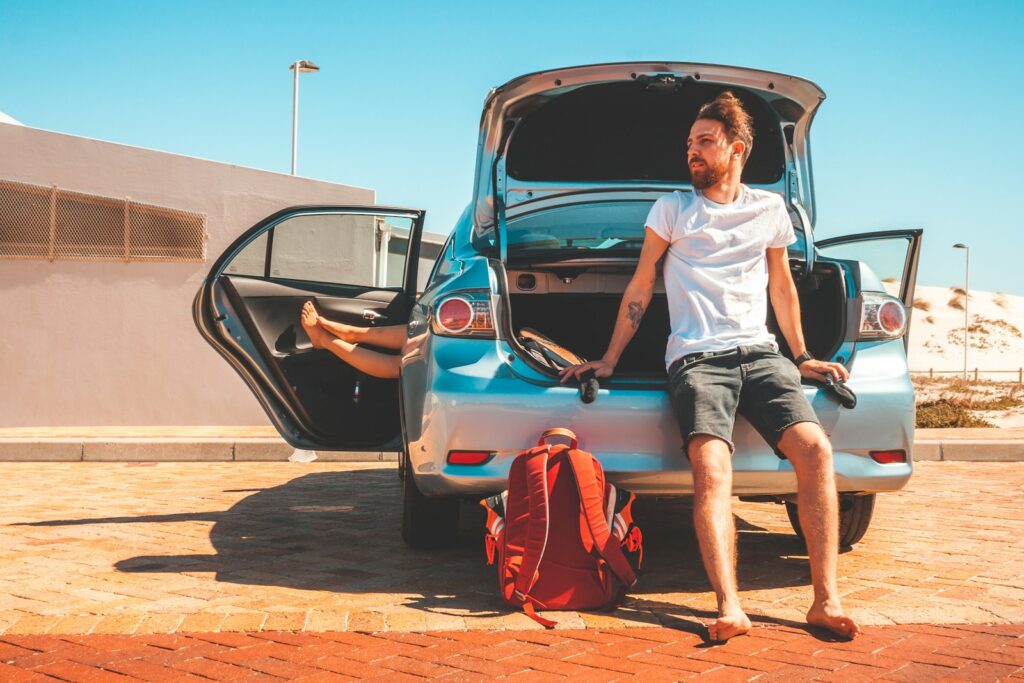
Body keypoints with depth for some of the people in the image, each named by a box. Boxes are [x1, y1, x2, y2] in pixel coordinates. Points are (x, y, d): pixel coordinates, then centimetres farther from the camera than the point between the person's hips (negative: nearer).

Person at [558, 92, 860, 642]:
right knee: (711, 467, -28)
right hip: (696, 358, -2)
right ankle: (730, 609, -37)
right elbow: (640, 287, 13)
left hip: (759, 352, 3)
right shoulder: (672, 209, 11)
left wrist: (801, 357, 27)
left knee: (814, 448, -22)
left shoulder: (770, 209, 17)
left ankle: (826, 600, -20)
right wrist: (609, 360, 10)